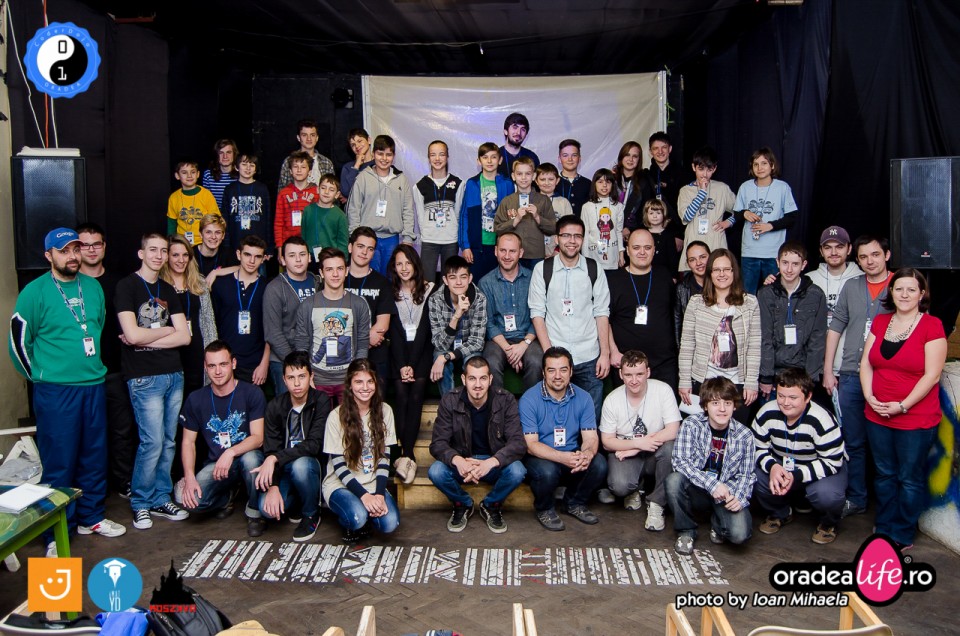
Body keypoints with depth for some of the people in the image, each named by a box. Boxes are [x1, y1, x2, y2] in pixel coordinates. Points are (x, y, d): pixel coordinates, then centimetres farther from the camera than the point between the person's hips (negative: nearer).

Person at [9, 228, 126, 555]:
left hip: (94, 385, 5)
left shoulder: (93, 286, 8)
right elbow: (18, 341, -3)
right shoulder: (35, 292, -7)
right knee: (59, 462, 0)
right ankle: (56, 534, 12)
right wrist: (41, 377, 2)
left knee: (94, 456, 13)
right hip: (55, 390, -5)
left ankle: (91, 516, 28)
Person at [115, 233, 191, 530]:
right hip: (145, 378, -6)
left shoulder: (168, 290, 14)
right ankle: (140, 503, 11)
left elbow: (184, 336, 5)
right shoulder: (127, 286, -4)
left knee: (168, 441, 9)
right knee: (152, 442, -6)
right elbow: (133, 335, -16)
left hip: (174, 375, 6)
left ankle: (161, 500, 20)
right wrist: (165, 330, -1)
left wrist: (146, 339, -7)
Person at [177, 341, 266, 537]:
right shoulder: (195, 399, 1)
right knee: (187, 499, -25)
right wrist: (189, 477, -10)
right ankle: (226, 498, 11)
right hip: (215, 463, 3)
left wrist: (231, 452, -32)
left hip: (247, 456, -2)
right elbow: (188, 442, 5)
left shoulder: (252, 394, -9)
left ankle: (254, 512, -10)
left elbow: (258, 438, -13)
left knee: (250, 458, -39)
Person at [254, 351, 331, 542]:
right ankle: (296, 502, 12)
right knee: (267, 508, -25)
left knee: (300, 465, -36)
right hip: (284, 470, 2)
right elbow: (270, 450, -8)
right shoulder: (275, 406, -4)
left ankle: (311, 514, -7)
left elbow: (314, 444, -22)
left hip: (311, 465, -2)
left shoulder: (321, 402, -13)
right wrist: (273, 486, -23)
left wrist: (276, 458, -31)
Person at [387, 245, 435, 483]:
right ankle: (407, 454, -25)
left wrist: (412, 365, -13)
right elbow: (394, 332, 1)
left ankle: (406, 453, -28)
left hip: (421, 349, -1)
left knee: (416, 392, -25)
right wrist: (401, 365, -12)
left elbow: (424, 329, -3)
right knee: (401, 393, -23)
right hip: (399, 349, 1)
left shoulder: (428, 290, 5)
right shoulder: (391, 293, 10)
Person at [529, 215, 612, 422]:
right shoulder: (542, 269, 1)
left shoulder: (594, 269, 4)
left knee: (591, 419, 3)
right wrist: (548, 352, -7)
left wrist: (605, 353, -1)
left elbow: (602, 313, 5)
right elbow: (537, 313, 0)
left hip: (589, 358, 1)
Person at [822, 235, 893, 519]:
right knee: (853, 442, 10)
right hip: (850, 376, 3)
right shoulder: (851, 287, 9)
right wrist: (827, 371, 8)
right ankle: (856, 499, 22)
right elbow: (835, 327, 12)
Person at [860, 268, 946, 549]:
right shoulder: (880, 322, 8)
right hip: (878, 417, 5)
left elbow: (932, 375, -13)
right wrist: (869, 396, -6)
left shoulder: (932, 326, -9)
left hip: (916, 418, -5)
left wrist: (902, 406, -16)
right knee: (884, 475, 15)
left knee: (910, 479, 6)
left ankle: (903, 535, 20)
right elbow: (866, 363, 8)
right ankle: (883, 527, 29)